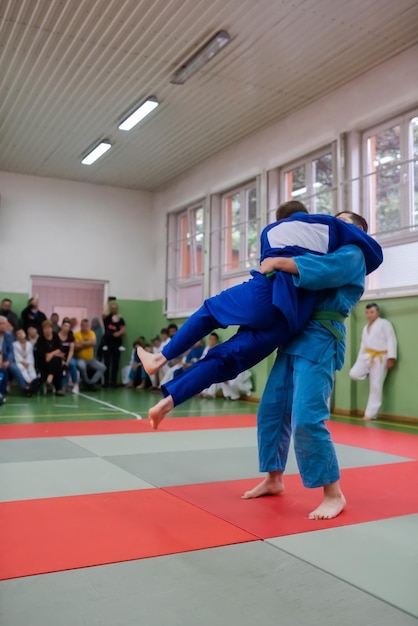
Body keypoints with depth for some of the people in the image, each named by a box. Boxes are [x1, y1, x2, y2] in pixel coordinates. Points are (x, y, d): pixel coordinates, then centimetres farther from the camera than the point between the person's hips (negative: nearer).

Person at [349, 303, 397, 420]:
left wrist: (391, 358, -18)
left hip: (380, 358, -6)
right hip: (367, 356, 6)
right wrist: (359, 360, 15)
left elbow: (391, 340, -10)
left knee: (376, 386, -4)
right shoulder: (366, 327, 21)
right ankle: (370, 373, 15)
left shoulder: (384, 323, -2)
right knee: (354, 374, -17)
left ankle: (370, 414, 3)